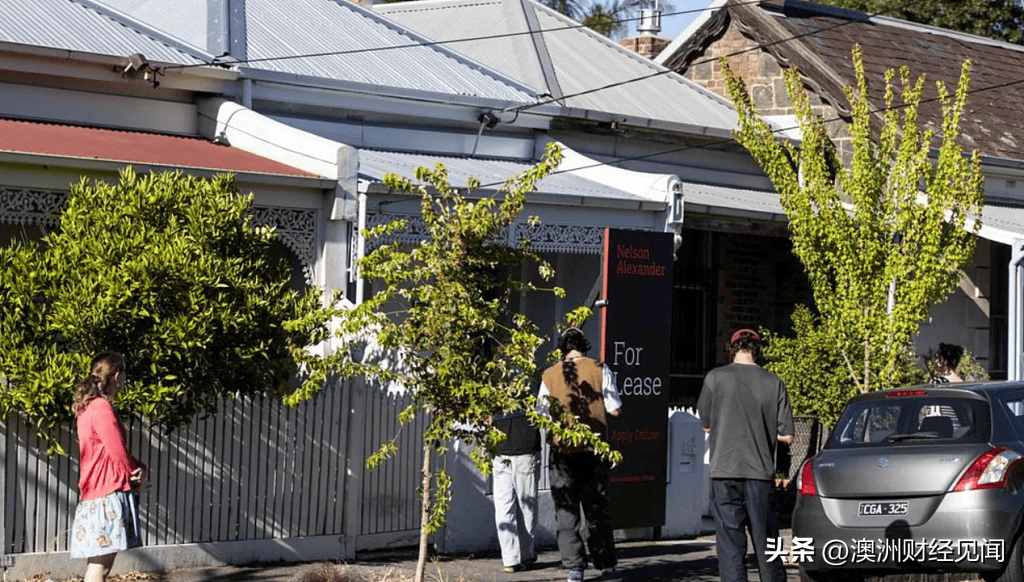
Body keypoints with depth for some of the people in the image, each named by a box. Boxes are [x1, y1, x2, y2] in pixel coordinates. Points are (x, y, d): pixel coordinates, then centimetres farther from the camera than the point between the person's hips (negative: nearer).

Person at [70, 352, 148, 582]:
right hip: (108, 495, -10)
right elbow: (119, 455, -15)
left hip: (93, 494, 10)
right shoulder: (102, 409, -15)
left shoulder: (88, 407, 17)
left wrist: (136, 468, 2)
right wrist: (138, 471, 5)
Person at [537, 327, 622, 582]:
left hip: (563, 452, -1)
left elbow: (541, 415, 2)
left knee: (566, 511, 5)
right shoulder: (600, 370, -3)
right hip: (594, 449, 1)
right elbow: (614, 410, -4)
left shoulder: (550, 375, 0)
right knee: (598, 509, 11)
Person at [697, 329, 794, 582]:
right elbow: (786, 435, 2)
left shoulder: (715, 378, -2)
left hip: (725, 469, -1)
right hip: (761, 470, 1)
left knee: (730, 543, 0)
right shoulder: (773, 383, 1)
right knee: (766, 542, 11)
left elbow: (706, 425, 8)